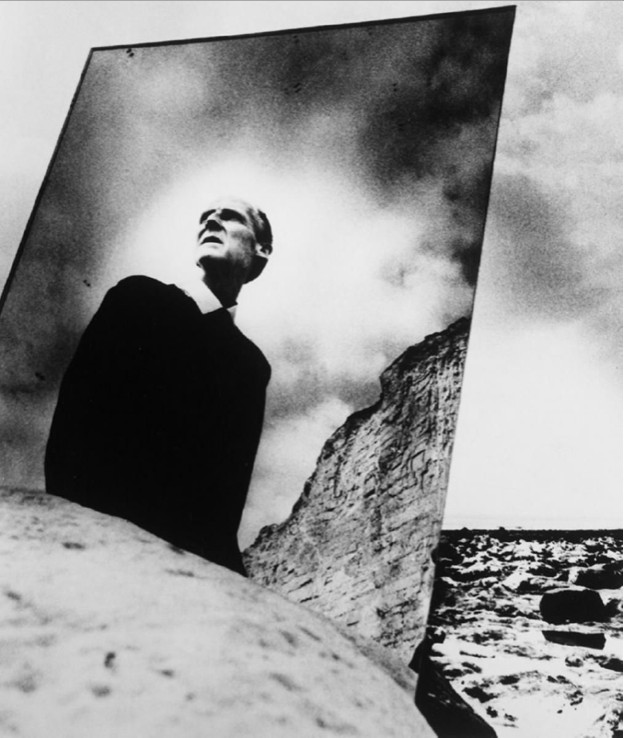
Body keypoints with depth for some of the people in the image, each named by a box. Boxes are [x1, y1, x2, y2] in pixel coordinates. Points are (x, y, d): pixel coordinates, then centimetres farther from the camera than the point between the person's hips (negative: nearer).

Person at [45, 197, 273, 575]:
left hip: (185, 547, 3)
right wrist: (71, 518, -16)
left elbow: (231, 478, 11)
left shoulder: (250, 366, 15)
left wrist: (219, 552, -5)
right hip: (93, 523, -3)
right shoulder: (139, 297, 7)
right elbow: (74, 415, -3)